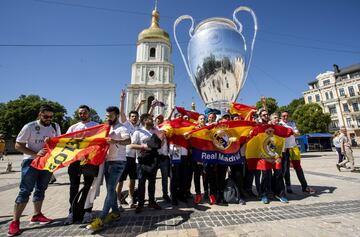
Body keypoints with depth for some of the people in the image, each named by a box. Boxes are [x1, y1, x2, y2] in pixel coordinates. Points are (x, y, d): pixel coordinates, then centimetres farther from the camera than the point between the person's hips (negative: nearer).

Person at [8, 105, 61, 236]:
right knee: (25, 191, -3)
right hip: (31, 162, -4)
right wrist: (35, 154, -21)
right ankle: (15, 221, 10)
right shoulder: (29, 127, -9)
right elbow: (18, 145, -8)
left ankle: (37, 215, 27)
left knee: (41, 190, 13)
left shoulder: (55, 127, 3)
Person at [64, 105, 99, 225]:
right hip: (74, 158, 3)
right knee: (74, 186, 9)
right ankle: (72, 211, 21)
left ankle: (87, 211, 16)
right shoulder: (73, 127, 17)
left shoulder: (96, 125, 6)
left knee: (88, 185, 5)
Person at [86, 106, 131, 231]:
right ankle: (115, 212, 26)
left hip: (118, 162, -8)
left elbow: (129, 141, -29)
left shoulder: (121, 128, -11)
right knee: (111, 189, 13)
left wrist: (115, 141, -43)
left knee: (110, 190, -7)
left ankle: (101, 219, -3)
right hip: (107, 161, 9)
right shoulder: (108, 128, 15)